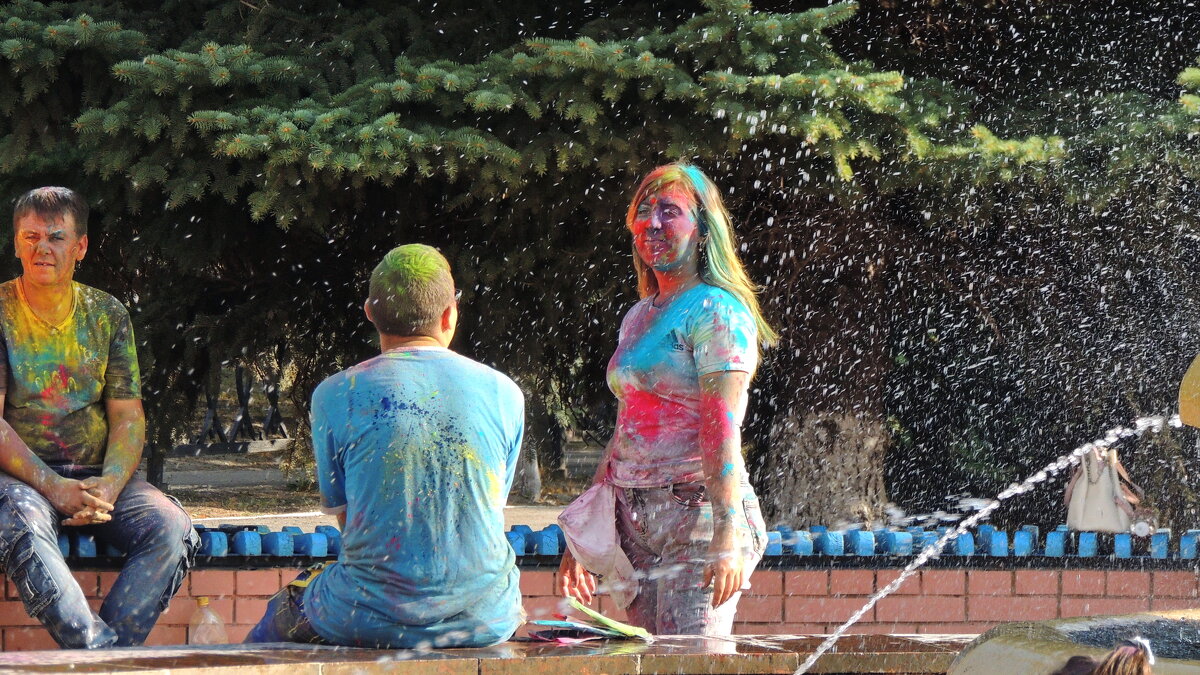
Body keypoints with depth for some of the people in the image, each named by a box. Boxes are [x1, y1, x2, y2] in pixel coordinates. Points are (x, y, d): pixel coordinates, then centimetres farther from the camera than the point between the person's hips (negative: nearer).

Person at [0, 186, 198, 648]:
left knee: (171, 527, -24)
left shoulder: (107, 315, 11)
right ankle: (105, 653, -42)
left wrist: (109, 484, -14)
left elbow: (128, 416, 8)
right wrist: (54, 488, -21)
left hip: (97, 477, 4)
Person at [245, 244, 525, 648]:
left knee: (284, 609, 31)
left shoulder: (335, 396, -6)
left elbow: (342, 514, 4)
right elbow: (491, 507, 11)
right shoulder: (504, 394, 0)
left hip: (372, 623, -2)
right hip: (483, 622, 2)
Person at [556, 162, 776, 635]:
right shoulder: (638, 317, 18)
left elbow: (722, 429, -16)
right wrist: (582, 540, 22)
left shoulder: (716, 312, -7)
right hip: (634, 518, 8)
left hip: (696, 511, -8)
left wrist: (727, 532, -25)